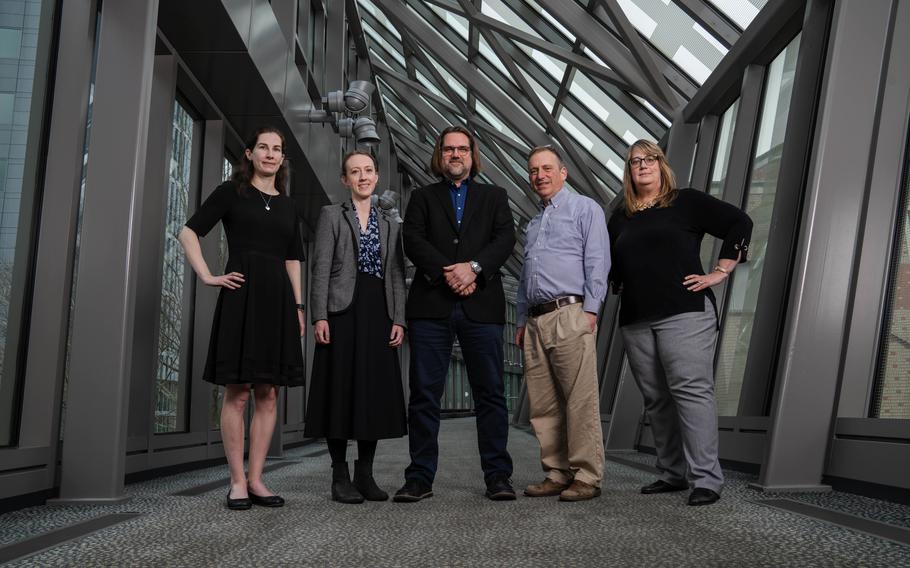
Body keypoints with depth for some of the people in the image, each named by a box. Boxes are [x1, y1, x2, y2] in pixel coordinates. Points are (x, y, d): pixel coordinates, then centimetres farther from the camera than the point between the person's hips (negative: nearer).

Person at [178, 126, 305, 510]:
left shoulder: (287, 205, 19)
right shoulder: (231, 192, 5)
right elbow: (189, 232, 1)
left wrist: (298, 305, 10)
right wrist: (207, 277, -8)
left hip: (278, 298, 5)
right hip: (241, 295, -5)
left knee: (268, 394, 3)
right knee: (238, 392, -5)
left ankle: (255, 479, 8)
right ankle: (238, 481, 1)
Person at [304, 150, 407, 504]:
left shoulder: (389, 225, 19)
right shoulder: (331, 215, 8)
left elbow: (396, 276, 13)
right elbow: (321, 268, -2)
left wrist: (398, 319, 1)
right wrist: (319, 316, -12)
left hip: (379, 314, 4)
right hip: (343, 311, -4)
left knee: (375, 392, 2)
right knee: (341, 390, -4)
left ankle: (365, 474, 10)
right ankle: (340, 477, 2)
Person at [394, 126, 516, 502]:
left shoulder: (493, 196, 18)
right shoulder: (423, 198, 17)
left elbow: (505, 239, 3)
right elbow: (413, 241, 1)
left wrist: (474, 267, -13)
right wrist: (447, 273, -12)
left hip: (481, 304, 0)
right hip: (431, 305, 0)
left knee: (490, 393, 0)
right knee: (424, 394, 0)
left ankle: (497, 476, 7)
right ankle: (420, 478, 6)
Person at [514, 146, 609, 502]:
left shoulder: (584, 209, 5)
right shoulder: (533, 223, 27)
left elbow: (597, 263, -6)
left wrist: (590, 311, -14)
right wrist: (521, 321, 20)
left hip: (570, 315, -7)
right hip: (536, 321, 7)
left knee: (580, 401, -8)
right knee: (543, 406, 5)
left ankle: (587, 478, -4)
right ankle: (557, 474, 12)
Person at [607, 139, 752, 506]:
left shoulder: (686, 202, 4)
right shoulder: (621, 218, 19)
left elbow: (739, 224, -1)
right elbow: (611, 266, 30)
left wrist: (719, 272, -6)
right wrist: (616, 284, 11)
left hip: (684, 313, -6)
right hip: (636, 320, 6)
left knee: (692, 390, -12)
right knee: (655, 399, 6)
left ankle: (706, 479, -10)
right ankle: (672, 474, 14)